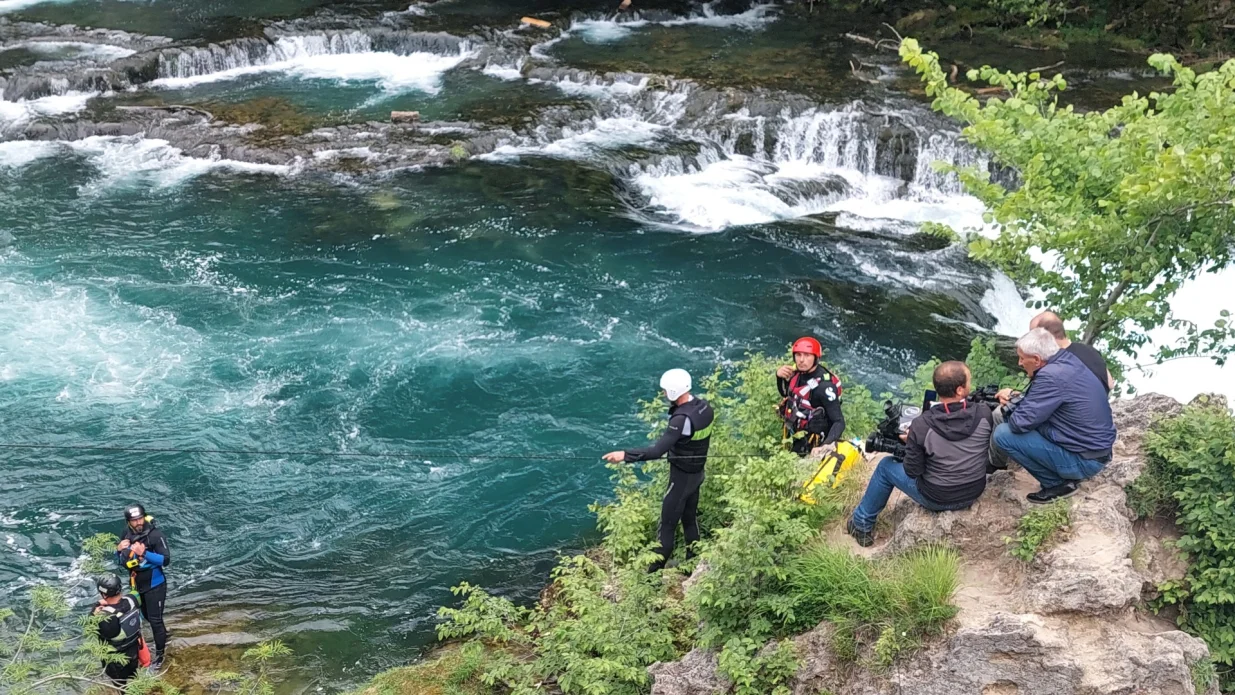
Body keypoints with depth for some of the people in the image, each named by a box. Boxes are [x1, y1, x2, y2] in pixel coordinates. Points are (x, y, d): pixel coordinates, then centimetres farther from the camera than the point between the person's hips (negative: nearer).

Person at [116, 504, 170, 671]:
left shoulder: (155, 535, -23)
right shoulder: (127, 535, -6)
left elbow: (166, 560, -24)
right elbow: (122, 562, 4)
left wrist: (144, 553, -35)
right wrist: (120, 550, -18)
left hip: (154, 585, -6)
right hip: (137, 585, 6)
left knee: (155, 620, 0)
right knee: (148, 617, 23)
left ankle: (159, 656, 15)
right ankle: (164, 637, 50)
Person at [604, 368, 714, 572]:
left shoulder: (682, 419, -32)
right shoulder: (704, 406, -5)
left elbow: (657, 451, -37)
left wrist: (625, 455, -37)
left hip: (681, 478, -9)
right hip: (697, 473, 9)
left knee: (667, 525, 3)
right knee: (690, 519, 21)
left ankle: (656, 571, 14)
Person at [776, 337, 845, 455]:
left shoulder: (823, 385, -27)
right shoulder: (798, 372, -5)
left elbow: (839, 422, -26)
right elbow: (785, 393, 18)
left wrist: (826, 445, -43)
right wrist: (779, 377, -3)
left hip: (811, 448, -8)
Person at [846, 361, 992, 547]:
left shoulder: (921, 425, -27)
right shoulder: (984, 413, -18)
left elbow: (913, 471, -17)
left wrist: (911, 444, 2)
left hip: (936, 499, -4)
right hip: (975, 493, 4)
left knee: (886, 466, 20)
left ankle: (862, 526, 33)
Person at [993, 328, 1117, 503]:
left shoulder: (1052, 377, -26)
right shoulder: (1066, 359, 1)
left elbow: (1020, 423, -22)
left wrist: (1011, 406, -1)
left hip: (1085, 460, -9)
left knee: (1003, 434, -11)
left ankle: (1057, 483, -1)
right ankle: (1064, 475, 15)